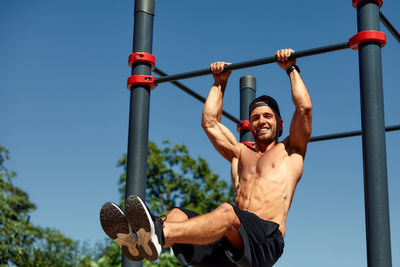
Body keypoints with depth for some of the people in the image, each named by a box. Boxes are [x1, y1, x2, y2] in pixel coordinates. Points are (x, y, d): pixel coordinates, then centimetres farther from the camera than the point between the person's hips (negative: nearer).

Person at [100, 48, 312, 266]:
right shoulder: (241, 154, 35)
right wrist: (220, 82, 39)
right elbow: (210, 123, 34)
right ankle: (138, 240, -57)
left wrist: (291, 68, 20)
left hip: (265, 240, -5)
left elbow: (304, 108, 11)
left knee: (226, 211, -39)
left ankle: (159, 235, -65)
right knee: (178, 215, -22)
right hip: (231, 244, 6)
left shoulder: (289, 151, 22)